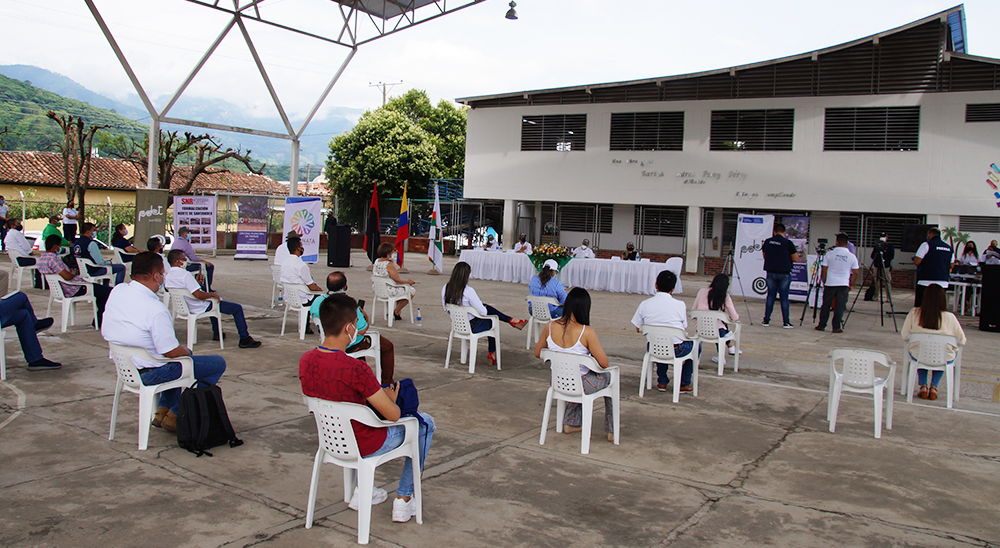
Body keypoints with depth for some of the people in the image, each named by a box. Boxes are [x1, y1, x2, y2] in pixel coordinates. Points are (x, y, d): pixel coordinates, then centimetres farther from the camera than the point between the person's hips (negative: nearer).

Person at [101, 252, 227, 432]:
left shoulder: (116, 291, -3)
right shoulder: (156, 309, -29)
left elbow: (105, 332, 10)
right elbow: (172, 352, -24)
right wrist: (187, 352, 1)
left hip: (123, 368, 9)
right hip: (149, 373, -9)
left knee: (186, 354, 32)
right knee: (218, 364, -1)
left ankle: (163, 410, 26)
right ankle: (175, 416, 7)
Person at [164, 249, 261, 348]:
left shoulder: (167, 277, 0)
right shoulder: (185, 274, -27)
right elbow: (198, 295, -31)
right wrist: (212, 294, -16)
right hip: (200, 308, -10)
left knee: (212, 302, 41)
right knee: (237, 308, -4)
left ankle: (216, 333, 45)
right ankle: (245, 339, -1)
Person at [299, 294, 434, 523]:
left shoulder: (306, 361, -11)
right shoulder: (355, 369, -33)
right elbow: (393, 415, -25)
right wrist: (390, 399, -2)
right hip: (365, 447, -7)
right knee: (425, 423, 15)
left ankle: (360, 490, 36)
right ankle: (403, 500, 21)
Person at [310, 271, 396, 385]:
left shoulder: (317, 301, -12)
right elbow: (362, 331, -26)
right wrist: (365, 316, -5)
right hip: (350, 346, -7)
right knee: (388, 346, 13)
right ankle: (387, 382, 24)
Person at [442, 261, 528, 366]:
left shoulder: (445, 288, -9)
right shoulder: (468, 291, -28)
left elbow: (445, 309, 6)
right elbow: (483, 312, -21)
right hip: (471, 327, -7)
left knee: (488, 308, 23)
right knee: (492, 322, 25)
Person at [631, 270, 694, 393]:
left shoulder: (645, 304, -5)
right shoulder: (680, 305, -9)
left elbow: (638, 329, 4)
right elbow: (684, 328, 2)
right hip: (676, 351, -3)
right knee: (695, 344, 30)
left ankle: (662, 382, 37)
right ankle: (684, 384, 29)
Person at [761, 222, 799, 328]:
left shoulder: (767, 242, 3)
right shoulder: (788, 243, -8)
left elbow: (764, 256, 18)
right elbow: (796, 259, 0)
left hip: (771, 272, 3)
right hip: (784, 273, -3)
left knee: (770, 296, 9)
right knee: (784, 298, 2)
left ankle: (766, 320, 8)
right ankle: (786, 322, 5)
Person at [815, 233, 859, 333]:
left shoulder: (829, 254, -2)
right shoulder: (852, 256, 2)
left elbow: (824, 270, 1)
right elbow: (855, 273, 5)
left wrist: (824, 282, 12)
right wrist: (851, 284, 16)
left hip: (830, 284, 0)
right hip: (844, 285, 0)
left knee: (825, 305, 9)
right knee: (839, 307, 4)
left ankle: (821, 325, 14)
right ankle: (836, 327, 6)